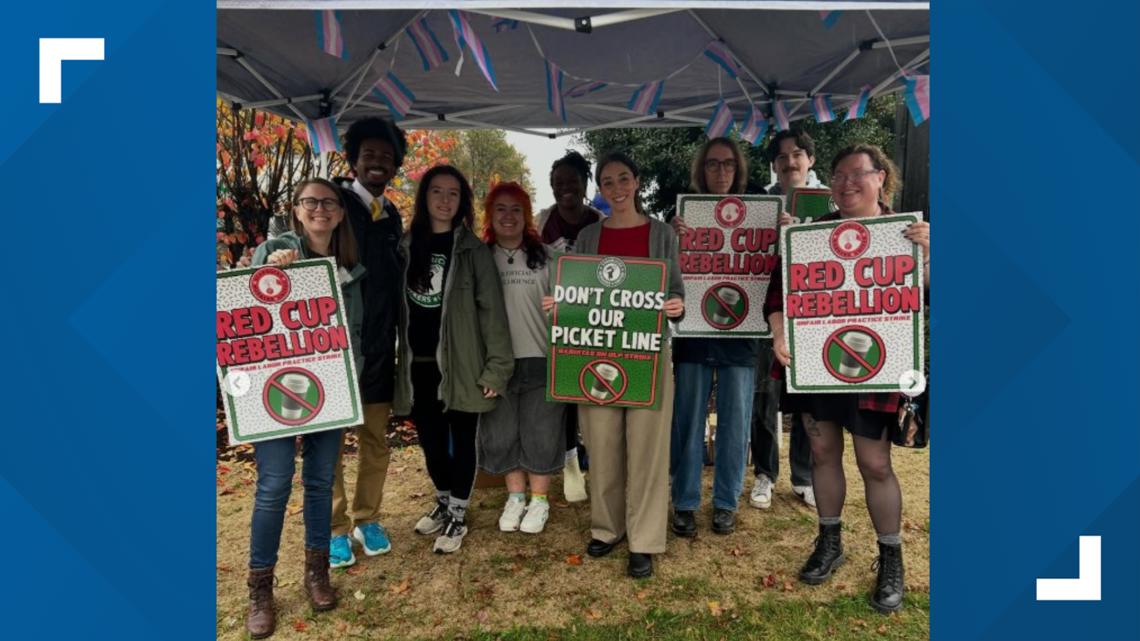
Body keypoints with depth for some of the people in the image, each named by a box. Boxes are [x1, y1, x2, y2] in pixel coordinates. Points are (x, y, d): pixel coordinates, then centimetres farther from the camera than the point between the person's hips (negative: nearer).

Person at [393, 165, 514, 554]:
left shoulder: (472, 249, -3)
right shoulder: (406, 245, 7)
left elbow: (491, 309, -7)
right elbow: (395, 305, 8)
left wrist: (497, 365, -13)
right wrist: (395, 359, 3)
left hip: (460, 363, -3)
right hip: (418, 365, 4)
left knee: (461, 440, 7)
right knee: (430, 440, 15)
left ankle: (458, 516, 21)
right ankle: (443, 503, 36)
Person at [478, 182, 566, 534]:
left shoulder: (545, 257, 1)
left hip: (539, 360, -1)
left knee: (540, 433, 6)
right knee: (501, 433, 10)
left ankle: (539, 500, 23)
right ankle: (515, 496, 28)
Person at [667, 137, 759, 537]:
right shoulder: (683, 212, 5)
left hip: (739, 333, 1)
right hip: (692, 332, -1)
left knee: (735, 422, 8)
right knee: (688, 421, 4)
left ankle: (726, 503, 22)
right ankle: (684, 503, 17)